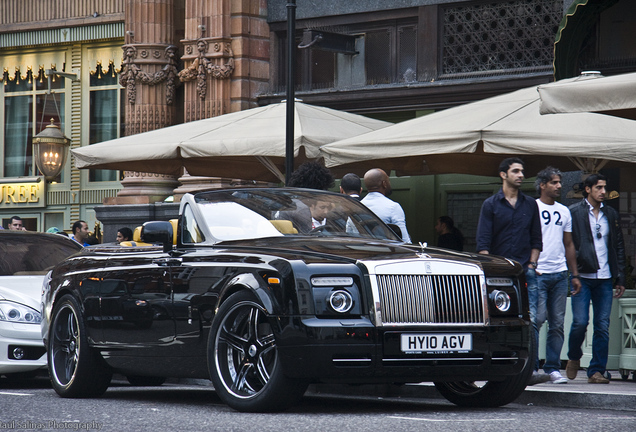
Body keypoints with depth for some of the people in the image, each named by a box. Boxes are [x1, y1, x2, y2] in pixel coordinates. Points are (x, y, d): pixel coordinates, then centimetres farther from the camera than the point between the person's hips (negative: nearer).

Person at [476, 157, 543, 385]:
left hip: (524, 271, 1)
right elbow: (482, 242, -1)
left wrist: (531, 266, 4)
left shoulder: (530, 205, 12)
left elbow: (536, 239, 16)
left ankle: (530, 370, -14)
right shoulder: (491, 205, 3)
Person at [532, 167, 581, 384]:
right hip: (537, 274, -5)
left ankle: (553, 368, 9)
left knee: (558, 323, 3)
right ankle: (531, 366, -4)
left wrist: (575, 274, 15)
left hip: (560, 274, 5)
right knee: (536, 319, -11)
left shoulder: (564, 211, 16)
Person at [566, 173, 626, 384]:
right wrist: (571, 274, -10)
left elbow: (619, 247, 17)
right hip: (582, 277, -4)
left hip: (605, 279, 4)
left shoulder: (611, 214, 15)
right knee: (580, 322, -10)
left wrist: (620, 278, 11)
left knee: (603, 326, 0)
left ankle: (597, 371, 4)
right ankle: (574, 358, 17)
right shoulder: (573, 212, 1)